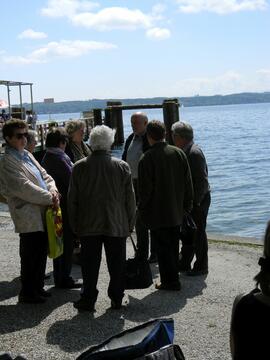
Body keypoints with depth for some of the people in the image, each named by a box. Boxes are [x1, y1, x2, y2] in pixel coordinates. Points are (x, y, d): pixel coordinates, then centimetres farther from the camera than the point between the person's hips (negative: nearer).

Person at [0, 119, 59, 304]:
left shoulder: (27, 155, 16)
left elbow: (44, 175, 16)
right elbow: (24, 187, -20)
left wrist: (52, 190, -5)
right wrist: (49, 198, -16)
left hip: (43, 214, 9)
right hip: (29, 217, -8)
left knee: (41, 253, 17)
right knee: (30, 256, 2)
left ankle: (37, 287, 30)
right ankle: (27, 292, 16)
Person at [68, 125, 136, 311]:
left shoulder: (79, 167, -4)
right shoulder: (122, 166, -5)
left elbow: (72, 200, 0)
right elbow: (130, 199, -1)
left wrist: (75, 225, 9)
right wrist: (130, 224, 9)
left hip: (88, 226, 0)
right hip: (117, 225, 0)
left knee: (90, 264, 8)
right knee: (117, 264, 10)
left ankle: (88, 299, 13)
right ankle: (116, 298, 17)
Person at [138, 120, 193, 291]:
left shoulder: (146, 158, -16)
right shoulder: (179, 153, 0)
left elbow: (145, 189, -14)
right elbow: (188, 182, 5)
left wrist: (142, 210, 0)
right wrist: (187, 204, 15)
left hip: (158, 213, -5)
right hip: (176, 211, 5)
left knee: (163, 247, 4)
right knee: (174, 245, 16)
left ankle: (170, 281, 8)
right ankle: (173, 278, 27)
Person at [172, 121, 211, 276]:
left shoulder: (195, 153, -20)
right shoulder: (185, 151, 10)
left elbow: (202, 180, -23)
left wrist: (195, 202, -21)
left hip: (198, 200, -10)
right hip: (189, 199, 10)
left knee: (198, 233, 2)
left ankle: (201, 267, 14)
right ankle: (184, 263, 29)